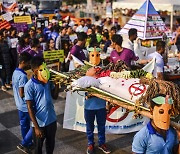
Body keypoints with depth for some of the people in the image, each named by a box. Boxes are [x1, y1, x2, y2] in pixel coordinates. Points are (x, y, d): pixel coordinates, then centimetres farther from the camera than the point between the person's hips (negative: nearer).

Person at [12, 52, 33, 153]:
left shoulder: (15, 72, 3)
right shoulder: (23, 76, -26)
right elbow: (22, 94, -25)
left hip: (20, 105, 10)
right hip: (26, 106, -9)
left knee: (24, 125, 20)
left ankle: (28, 143, 34)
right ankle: (24, 144, 8)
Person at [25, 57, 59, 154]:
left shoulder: (47, 81, -2)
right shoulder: (29, 86, -19)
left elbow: (55, 96, 9)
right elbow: (30, 108, -16)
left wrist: (57, 84, -7)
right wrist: (36, 127, -17)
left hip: (52, 119, 5)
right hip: (39, 123, -5)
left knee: (51, 144, 24)